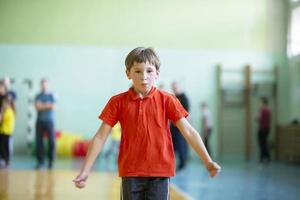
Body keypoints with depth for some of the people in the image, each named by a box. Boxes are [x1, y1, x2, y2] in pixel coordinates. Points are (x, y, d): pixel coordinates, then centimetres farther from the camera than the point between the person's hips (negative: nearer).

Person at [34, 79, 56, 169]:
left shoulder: (51, 95, 3)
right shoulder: (38, 96, 11)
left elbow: (52, 106, -8)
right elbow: (37, 106, -1)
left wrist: (42, 106, -4)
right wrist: (46, 105, -9)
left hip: (49, 120, -3)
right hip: (40, 120, 3)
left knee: (51, 141, -3)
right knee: (38, 140, 0)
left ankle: (51, 161, 6)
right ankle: (40, 161, 7)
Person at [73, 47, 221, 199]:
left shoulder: (167, 100, -2)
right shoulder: (118, 102, 0)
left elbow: (188, 131, -3)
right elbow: (100, 137, 0)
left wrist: (208, 162, -8)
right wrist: (85, 171, -3)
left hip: (160, 172, -1)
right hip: (130, 173, 1)